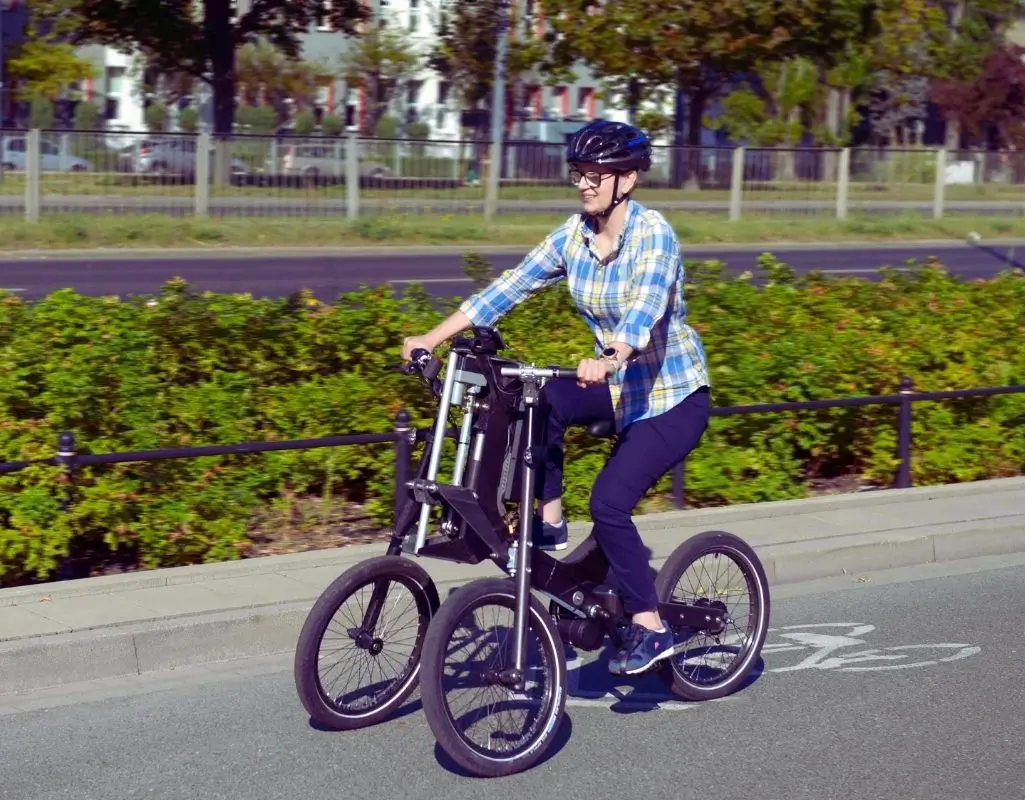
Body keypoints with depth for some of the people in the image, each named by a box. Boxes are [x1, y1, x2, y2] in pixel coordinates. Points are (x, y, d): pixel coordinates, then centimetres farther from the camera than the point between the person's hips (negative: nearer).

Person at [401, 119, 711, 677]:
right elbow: (509, 288, -6)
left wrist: (607, 362, -58)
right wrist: (432, 338, -14)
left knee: (609, 501, -20)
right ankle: (548, 526, -7)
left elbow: (645, 310, -38)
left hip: (674, 396, -6)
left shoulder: (653, 235, -21)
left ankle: (650, 630, -8)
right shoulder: (575, 235, -3)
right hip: (618, 385, 6)